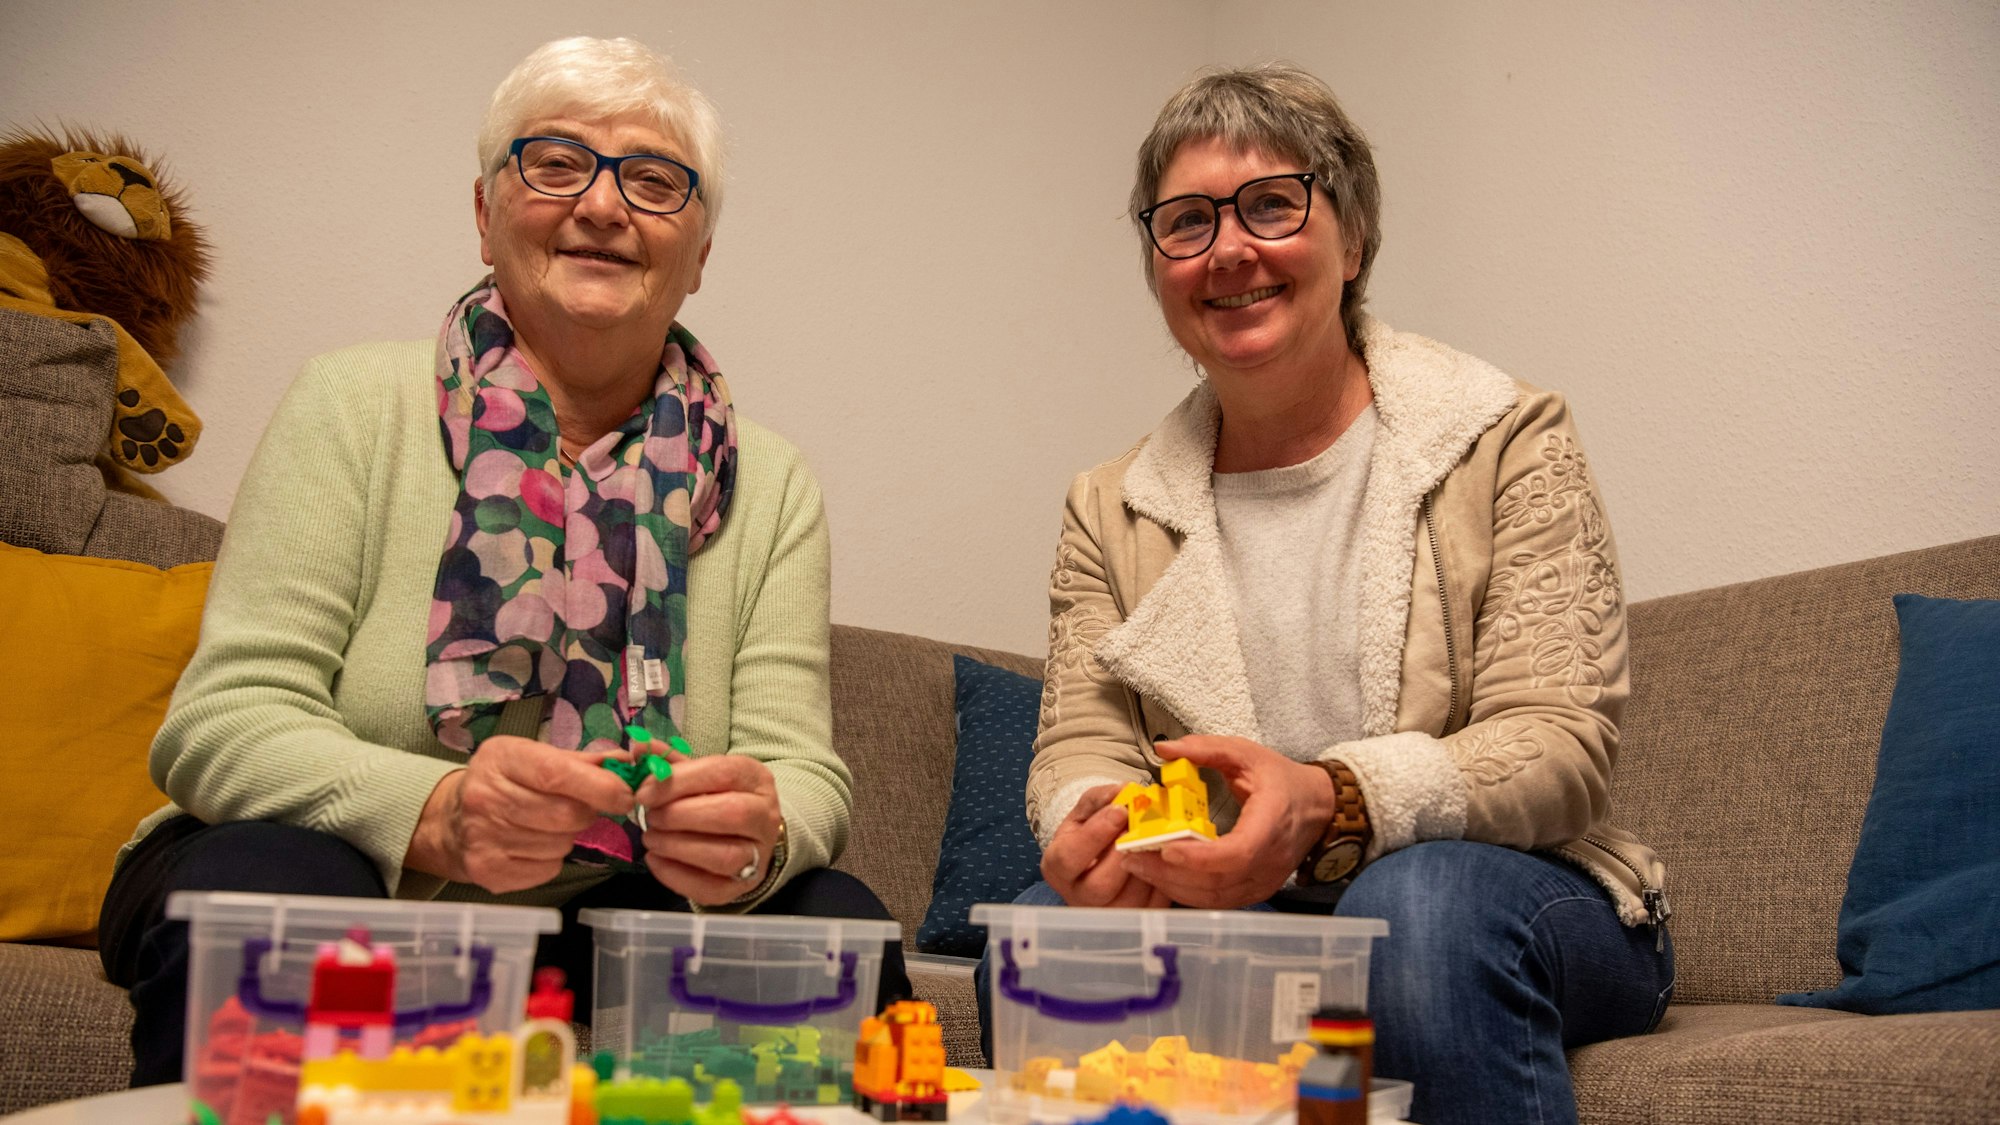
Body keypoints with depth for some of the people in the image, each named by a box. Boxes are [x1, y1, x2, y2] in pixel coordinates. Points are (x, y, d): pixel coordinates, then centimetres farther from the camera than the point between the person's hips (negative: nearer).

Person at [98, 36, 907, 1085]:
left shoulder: (770, 486, 2)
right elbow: (222, 719, -12)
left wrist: (759, 835, -32)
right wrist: (435, 815, -33)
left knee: (837, 921, -23)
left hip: (604, 923, 3)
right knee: (265, 881, -35)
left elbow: (803, 771, -5)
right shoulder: (352, 406, -4)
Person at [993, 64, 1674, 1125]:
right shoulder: (1110, 511, 9)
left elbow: (1560, 743, -12)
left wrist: (1329, 804, -31)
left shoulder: (1508, 439, -3)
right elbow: (1080, 744, 1)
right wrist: (1092, 825, -26)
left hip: (1513, 892, -2)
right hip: (1239, 916, 3)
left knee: (1417, 900, -36)